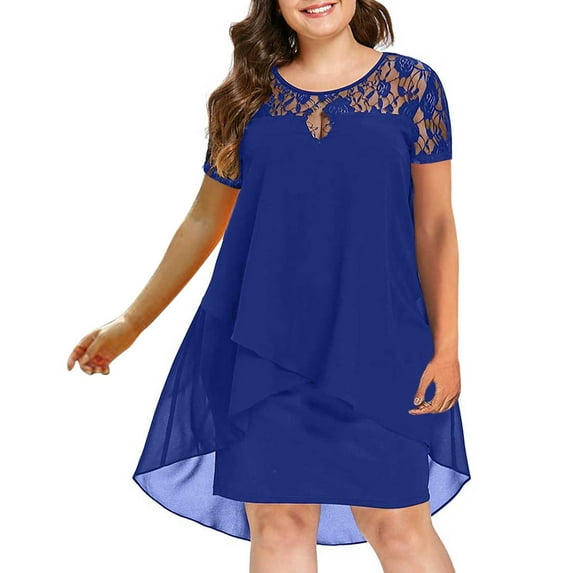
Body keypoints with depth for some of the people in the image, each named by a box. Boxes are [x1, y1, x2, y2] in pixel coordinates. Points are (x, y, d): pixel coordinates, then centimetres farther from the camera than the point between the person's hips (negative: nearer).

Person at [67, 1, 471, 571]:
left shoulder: (413, 85, 3)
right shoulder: (249, 96, 7)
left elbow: (434, 226, 3)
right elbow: (203, 221, 14)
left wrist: (446, 347, -1)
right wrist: (131, 322, 16)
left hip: (373, 342, -2)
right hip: (262, 343, 2)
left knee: (397, 523, -1)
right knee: (276, 518, 4)